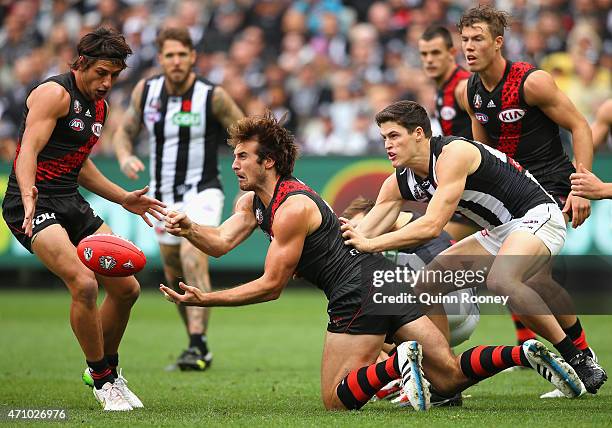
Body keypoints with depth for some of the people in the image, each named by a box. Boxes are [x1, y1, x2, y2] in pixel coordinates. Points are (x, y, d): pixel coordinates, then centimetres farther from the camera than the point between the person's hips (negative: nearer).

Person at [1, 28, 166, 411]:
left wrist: (123, 198, 27)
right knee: (84, 284, -24)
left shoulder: (99, 106, 16)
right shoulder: (55, 93, -12)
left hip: (71, 204, 9)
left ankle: (106, 369, 27)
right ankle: (102, 380, -8)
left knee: (126, 288, 6)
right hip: (35, 206, -9)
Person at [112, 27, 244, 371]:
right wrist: (125, 157, -11)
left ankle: (198, 345, -30)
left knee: (192, 258, -26)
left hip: (202, 191, -5)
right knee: (175, 276, 12)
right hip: (164, 197, 5)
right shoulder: (145, 91, -1)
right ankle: (199, 348, 28)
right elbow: (124, 132, 11)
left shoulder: (213, 96, -13)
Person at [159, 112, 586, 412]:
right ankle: (526, 354, -7)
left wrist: (206, 299, -14)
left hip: (361, 291, -9)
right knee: (450, 376, 6)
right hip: (383, 277, 9)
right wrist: (188, 228, -14)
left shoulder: (292, 208, -14)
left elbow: (270, 286, -13)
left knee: (336, 400, -6)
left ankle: (399, 362, -21)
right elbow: (221, 242, 3)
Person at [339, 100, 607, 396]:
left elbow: (432, 226, -31)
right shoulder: (399, 182, 3)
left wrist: (371, 244, -31)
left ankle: (578, 359, -30)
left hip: (537, 217, -10)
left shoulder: (452, 153, -23)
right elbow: (361, 238, 1)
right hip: (499, 232, 10)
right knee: (425, 287, 5)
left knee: (500, 281, -37)